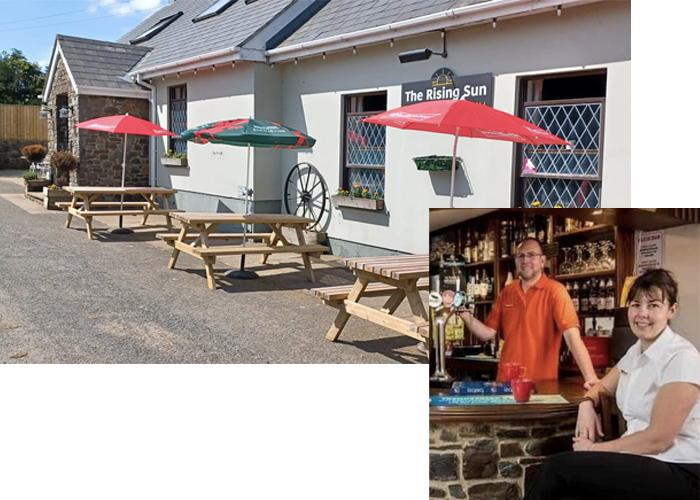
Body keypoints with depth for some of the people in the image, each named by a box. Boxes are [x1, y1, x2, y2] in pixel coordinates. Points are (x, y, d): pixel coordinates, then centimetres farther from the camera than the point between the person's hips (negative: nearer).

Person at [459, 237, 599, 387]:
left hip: (543, 382, -4)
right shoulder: (506, 293, 6)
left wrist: (590, 377, -30)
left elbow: (572, 335, -19)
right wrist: (466, 315, -9)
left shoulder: (555, 291, -10)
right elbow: (488, 333, 8)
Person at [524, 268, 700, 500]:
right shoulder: (637, 351, 11)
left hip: (678, 473, -7)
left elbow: (658, 439, -17)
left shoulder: (681, 358, -15)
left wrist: (595, 449, -9)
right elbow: (603, 386, 27)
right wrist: (587, 404, 2)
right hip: (642, 461, 7)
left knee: (557, 467, -22)